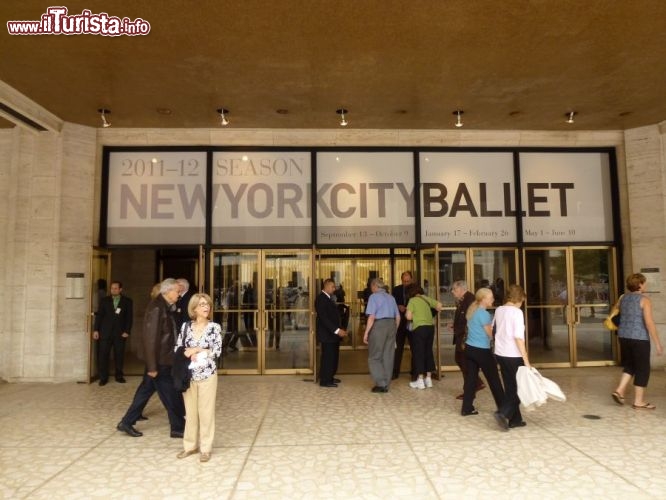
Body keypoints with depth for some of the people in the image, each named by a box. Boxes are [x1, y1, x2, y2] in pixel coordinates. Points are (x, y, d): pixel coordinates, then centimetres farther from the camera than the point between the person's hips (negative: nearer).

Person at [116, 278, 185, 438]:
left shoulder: (165, 306, 7)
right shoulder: (156, 307, -21)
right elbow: (151, 338, -23)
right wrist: (152, 366, -21)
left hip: (162, 359, 9)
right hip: (159, 361, -9)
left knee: (146, 390, 18)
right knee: (171, 395, 3)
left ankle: (127, 422, 29)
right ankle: (178, 427, 17)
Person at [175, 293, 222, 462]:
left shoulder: (215, 327, -5)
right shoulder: (186, 326, 3)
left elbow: (217, 351, -11)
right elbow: (177, 349, 3)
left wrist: (196, 350, -13)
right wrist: (188, 354, -15)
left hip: (207, 375, -2)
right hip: (189, 375, 3)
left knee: (206, 412, 4)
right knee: (190, 411, 12)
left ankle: (206, 448, 16)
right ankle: (190, 445, 27)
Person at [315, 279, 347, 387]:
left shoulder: (329, 298, 15)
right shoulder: (321, 299, -15)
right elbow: (324, 318, -22)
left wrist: (339, 329, 8)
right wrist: (337, 330, -24)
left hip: (333, 333, 9)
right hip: (327, 334, -9)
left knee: (333, 356, 14)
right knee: (328, 357, -3)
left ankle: (329, 377, 26)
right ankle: (324, 380, 7)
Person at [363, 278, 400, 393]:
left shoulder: (374, 297, -5)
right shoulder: (391, 297, 14)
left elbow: (371, 317, -13)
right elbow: (398, 317, 14)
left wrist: (366, 333, -10)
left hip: (379, 325, -6)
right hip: (391, 325, 6)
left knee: (374, 357, 4)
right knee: (388, 357, 10)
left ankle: (381, 384, -2)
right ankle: (386, 385, 16)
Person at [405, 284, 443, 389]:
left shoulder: (412, 300, -6)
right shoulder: (426, 298, 10)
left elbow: (409, 317, -11)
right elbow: (439, 305, 13)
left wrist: (406, 313, 10)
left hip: (420, 328, -6)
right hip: (430, 327, 6)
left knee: (418, 353, 1)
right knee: (428, 352, 13)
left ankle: (420, 380, 3)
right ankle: (429, 379, 19)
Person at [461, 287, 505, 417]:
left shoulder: (472, 311, 9)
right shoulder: (484, 314, -17)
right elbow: (490, 334, -11)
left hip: (469, 348, 7)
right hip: (482, 351, -7)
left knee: (470, 378, 10)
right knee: (494, 380, 6)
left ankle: (467, 408, 12)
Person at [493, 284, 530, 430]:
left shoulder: (499, 310, 6)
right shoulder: (517, 312, -14)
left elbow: (493, 330, 13)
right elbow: (519, 337, -19)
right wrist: (526, 360, -17)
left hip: (500, 354, 6)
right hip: (514, 355, -6)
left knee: (510, 387, 15)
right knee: (519, 388, 8)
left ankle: (515, 419, 21)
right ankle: (503, 413, -7)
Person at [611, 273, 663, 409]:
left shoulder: (623, 298, 9)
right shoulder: (644, 300, -11)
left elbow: (615, 309, 26)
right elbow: (649, 323, -17)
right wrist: (657, 343, -13)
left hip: (623, 336, 6)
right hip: (639, 338, -6)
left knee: (629, 365, 20)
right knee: (642, 369, 5)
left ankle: (620, 390, 8)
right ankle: (639, 401, 11)